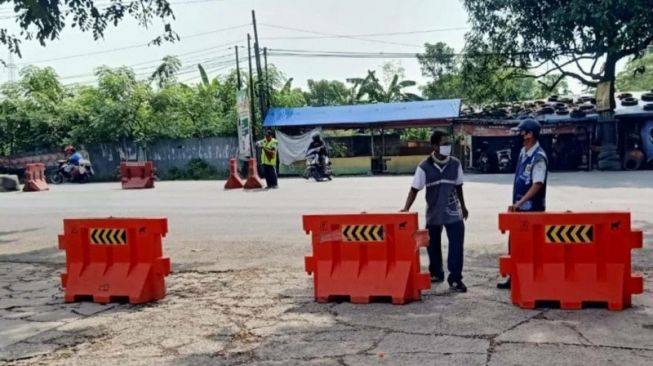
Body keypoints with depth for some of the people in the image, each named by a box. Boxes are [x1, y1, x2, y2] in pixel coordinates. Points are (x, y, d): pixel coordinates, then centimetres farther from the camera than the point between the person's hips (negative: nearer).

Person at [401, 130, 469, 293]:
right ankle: (436, 273, 31)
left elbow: (458, 186, 10)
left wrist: (463, 206, 17)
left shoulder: (455, 164, -2)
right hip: (433, 213, -1)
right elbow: (414, 189, -9)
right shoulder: (424, 167, -10)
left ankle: (455, 279, 2)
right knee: (433, 245, 12)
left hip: (453, 212, 1)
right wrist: (406, 209, -18)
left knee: (456, 245, -6)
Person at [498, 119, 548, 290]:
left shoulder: (539, 157, -17)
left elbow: (538, 184, -25)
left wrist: (520, 202, -32)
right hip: (520, 207, 9)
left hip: (532, 209, -9)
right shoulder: (523, 152, 10)